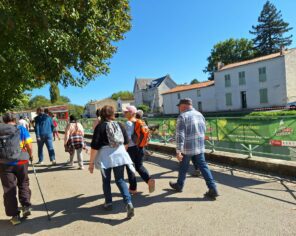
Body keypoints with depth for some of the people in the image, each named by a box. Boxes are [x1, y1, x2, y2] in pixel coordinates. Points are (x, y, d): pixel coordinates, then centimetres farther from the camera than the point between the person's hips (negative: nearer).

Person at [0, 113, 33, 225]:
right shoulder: (21, 129, -1)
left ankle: (15, 215, 14)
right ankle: (26, 206, 10)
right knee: (23, 184, 21)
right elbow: (29, 146, -6)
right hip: (21, 161, 0)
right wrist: (30, 155, 13)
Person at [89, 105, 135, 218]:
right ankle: (128, 203, -7)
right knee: (120, 180, 9)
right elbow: (126, 142, 11)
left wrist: (91, 162, -6)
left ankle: (108, 203, 29)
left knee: (106, 181, 17)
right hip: (119, 155, 3)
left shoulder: (100, 126, -8)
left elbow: (95, 146, -12)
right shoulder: (119, 125, 3)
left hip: (105, 156, -3)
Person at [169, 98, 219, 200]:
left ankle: (179, 186, 32)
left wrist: (178, 151, -20)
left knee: (183, 168, 13)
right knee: (203, 167, 9)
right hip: (200, 147, 5)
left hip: (187, 148, -5)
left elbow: (180, 135, -21)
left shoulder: (182, 116, -14)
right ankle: (213, 189, 3)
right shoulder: (200, 114, 8)